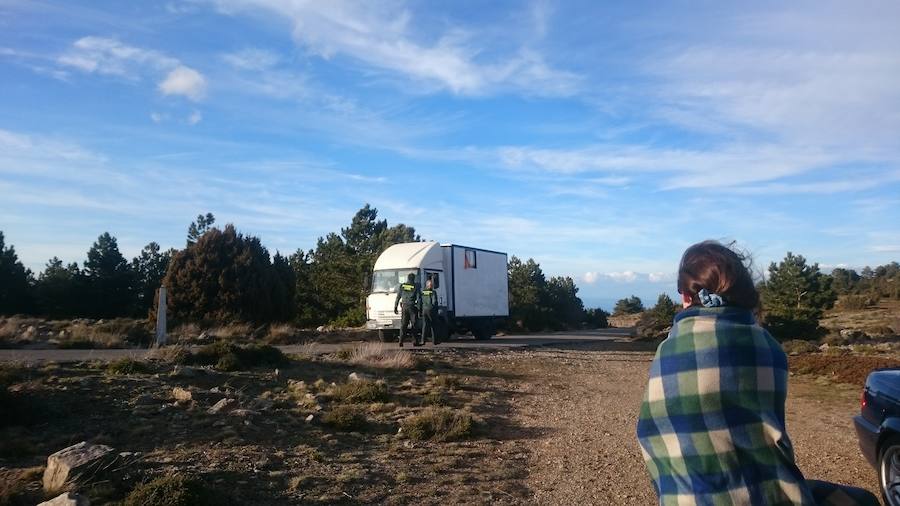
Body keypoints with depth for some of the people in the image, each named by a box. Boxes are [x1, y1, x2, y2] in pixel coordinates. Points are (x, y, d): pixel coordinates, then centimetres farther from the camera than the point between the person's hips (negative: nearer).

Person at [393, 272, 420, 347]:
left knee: (403, 325, 6)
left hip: (404, 307, 3)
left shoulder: (402, 286, 7)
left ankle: (401, 341, -1)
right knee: (414, 325, 4)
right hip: (412, 307, -3)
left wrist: (395, 307, 12)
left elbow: (398, 297, 8)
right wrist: (419, 308, -4)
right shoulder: (416, 286, -2)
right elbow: (418, 298, -6)